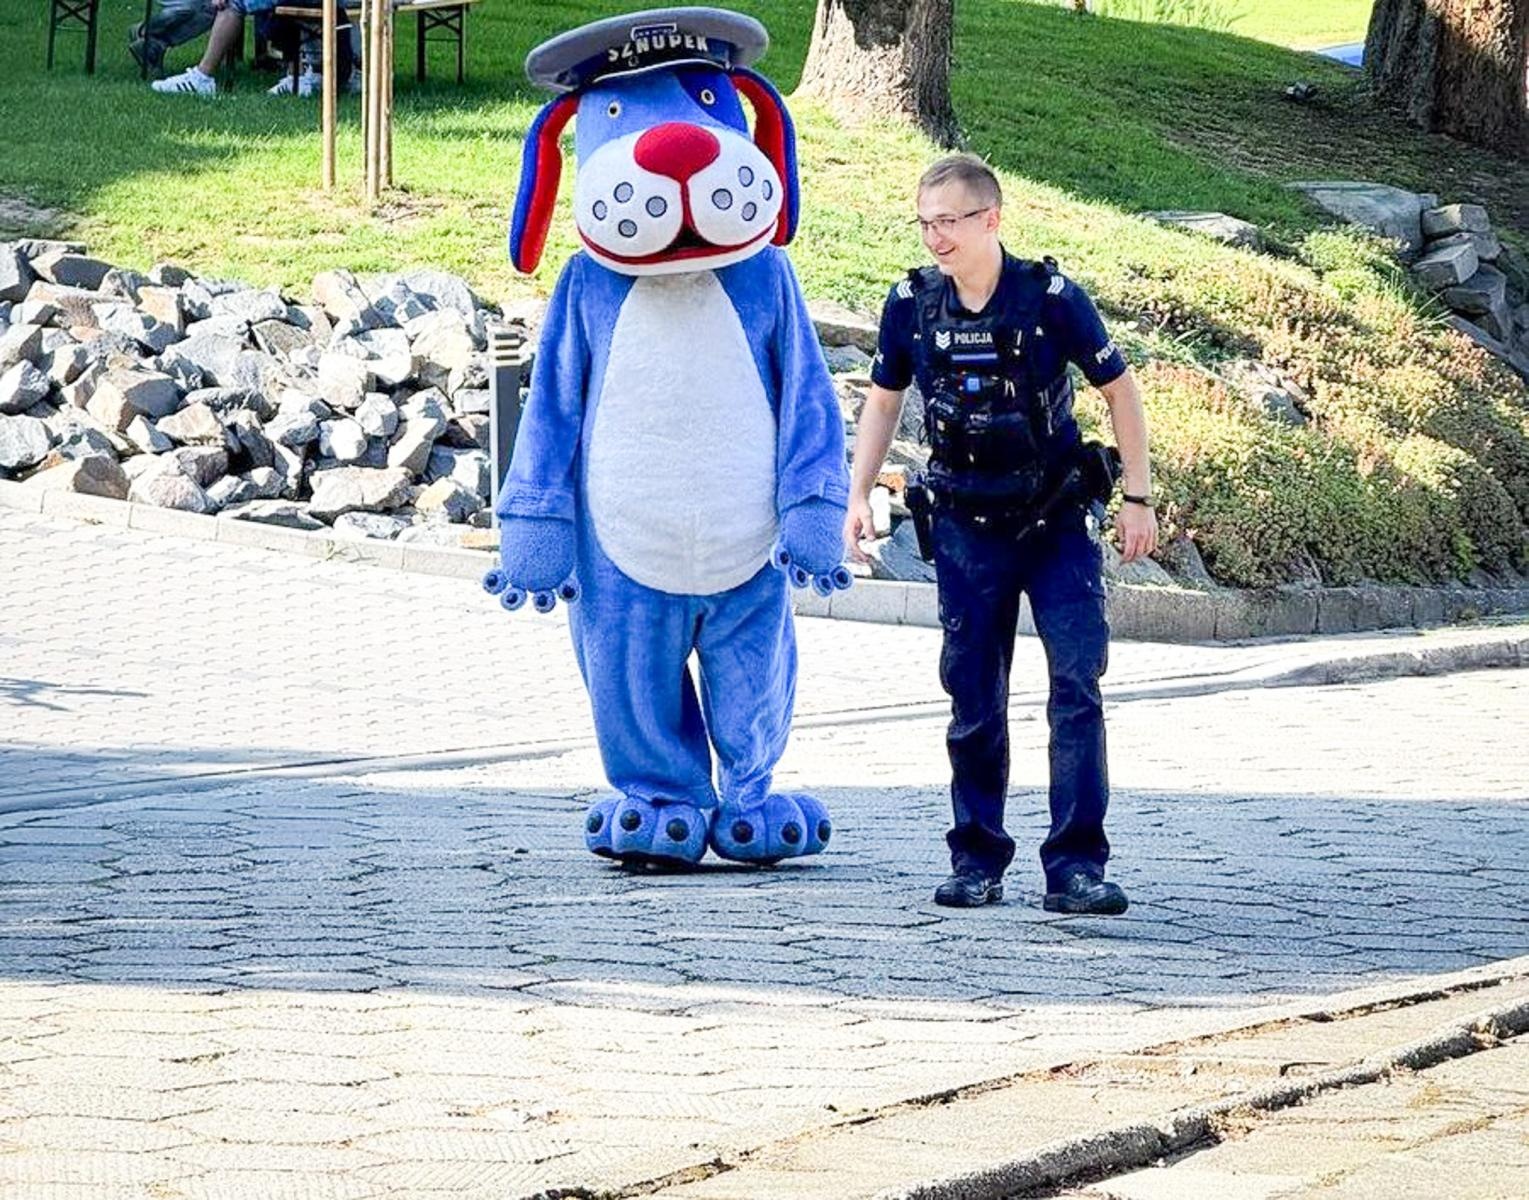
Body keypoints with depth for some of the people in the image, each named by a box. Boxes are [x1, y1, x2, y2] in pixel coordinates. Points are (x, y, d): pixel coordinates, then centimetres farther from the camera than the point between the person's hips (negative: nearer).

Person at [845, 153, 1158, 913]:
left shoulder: (1049, 296, -12)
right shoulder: (912, 303, -3)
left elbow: (1118, 389, -2)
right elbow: (883, 400, 13)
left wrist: (1138, 499, -2)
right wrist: (859, 496, 6)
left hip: (1057, 525, -2)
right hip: (967, 529, 3)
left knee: (1077, 685, -12)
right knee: (974, 701, 6)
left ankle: (1075, 866, -12)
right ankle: (977, 861, 17)